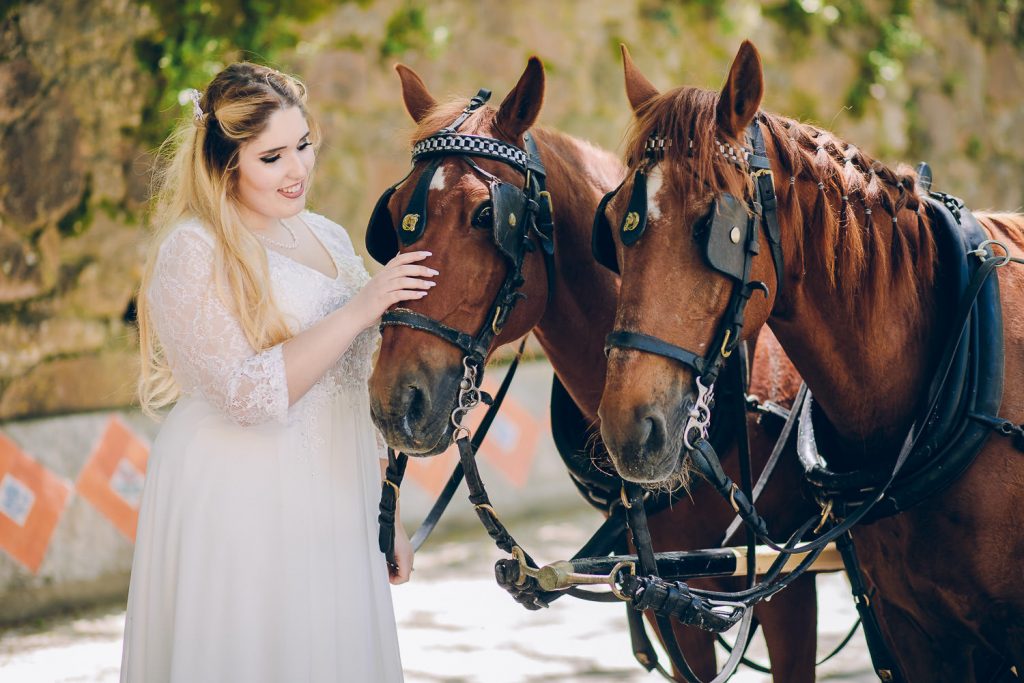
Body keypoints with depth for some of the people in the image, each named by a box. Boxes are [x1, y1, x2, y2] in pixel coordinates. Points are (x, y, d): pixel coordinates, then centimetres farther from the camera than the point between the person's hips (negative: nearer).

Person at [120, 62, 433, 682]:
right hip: (238, 510, -7)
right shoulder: (192, 252, -10)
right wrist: (359, 310, -21)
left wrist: (386, 511, 19)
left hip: (337, 513, 7)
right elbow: (246, 392, -20)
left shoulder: (331, 239, 12)